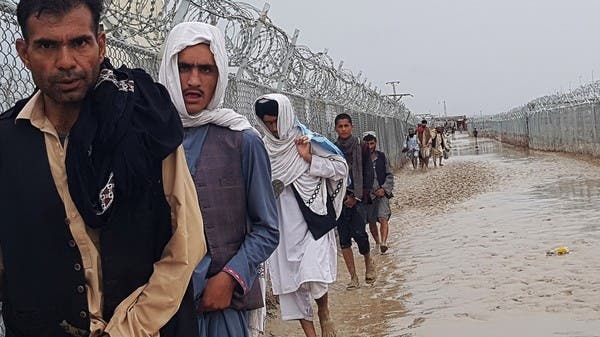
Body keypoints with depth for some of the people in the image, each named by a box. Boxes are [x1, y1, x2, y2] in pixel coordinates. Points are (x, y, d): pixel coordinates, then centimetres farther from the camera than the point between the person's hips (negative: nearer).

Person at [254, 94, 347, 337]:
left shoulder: (309, 141, -4)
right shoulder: (263, 148, 5)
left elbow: (341, 168, -3)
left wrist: (310, 160, -13)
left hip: (312, 220, -4)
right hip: (282, 226, 4)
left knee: (313, 275, -16)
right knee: (289, 279, 4)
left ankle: (324, 316, 15)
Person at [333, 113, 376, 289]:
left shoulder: (361, 148, 2)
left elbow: (369, 175, 0)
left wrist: (356, 197, -7)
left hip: (357, 199, -2)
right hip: (339, 200, 2)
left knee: (358, 232, -14)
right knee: (344, 238, 1)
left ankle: (369, 261, 17)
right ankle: (353, 277, 9)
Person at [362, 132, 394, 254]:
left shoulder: (382, 156, 4)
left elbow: (390, 175, 6)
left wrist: (384, 189, -8)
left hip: (382, 193, 0)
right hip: (367, 194, 0)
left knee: (383, 218, -17)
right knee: (371, 221, 10)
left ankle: (383, 243, -22)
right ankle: (377, 242, 28)